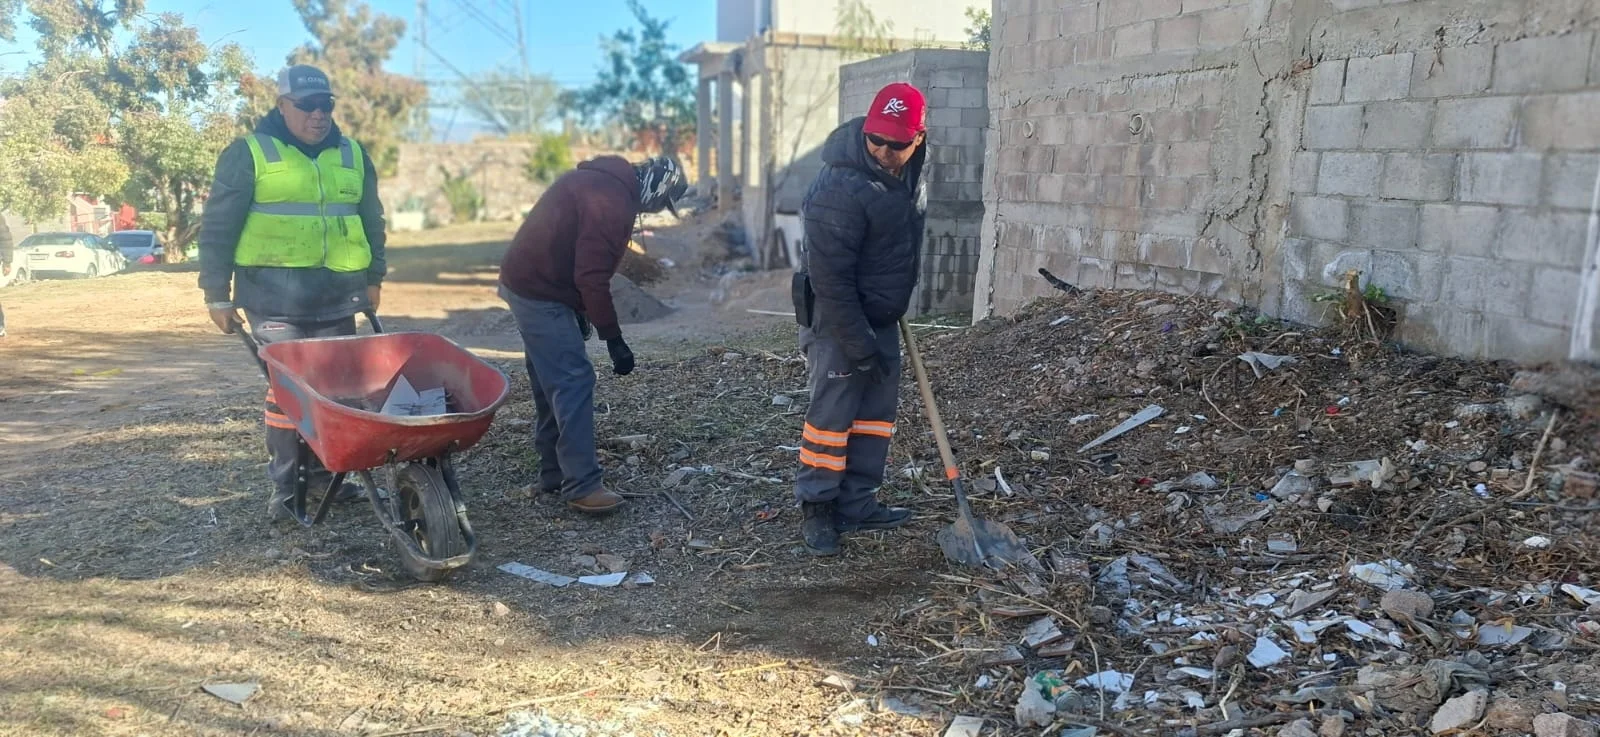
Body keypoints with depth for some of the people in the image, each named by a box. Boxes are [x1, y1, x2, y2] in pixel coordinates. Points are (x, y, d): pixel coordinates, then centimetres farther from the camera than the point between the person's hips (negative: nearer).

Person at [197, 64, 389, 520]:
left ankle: (324, 471, 21)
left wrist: (374, 277, 18)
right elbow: (218, 227, -1)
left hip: (338, 294, 4)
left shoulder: (353, 156, 13)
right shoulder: (249, 153, -1)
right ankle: (286, 486, 6)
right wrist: (217, 294, -4)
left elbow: (371, 221, 21)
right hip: (276, 294, -4)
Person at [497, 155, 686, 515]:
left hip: (526, 283, 11)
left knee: (552, 383, 15)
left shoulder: (598, 180, 13)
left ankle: (555, 472, 22)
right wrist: (614, 339, -18)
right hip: (542, 295, -11)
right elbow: (592, 277, -24)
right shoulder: (613, 203, -20)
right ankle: (582, 486, -9)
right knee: (575, 382, -10)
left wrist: (579, 311, 21)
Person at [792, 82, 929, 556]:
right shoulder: (840, 188, -28)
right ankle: (817, 510, 10)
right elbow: (831, 278, -26)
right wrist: (858, 344, -23)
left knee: (877, 410, 11)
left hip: (882, 316, 9)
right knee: (832, 412, -3)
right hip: (837, 320, -8)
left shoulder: (910, 169, -1)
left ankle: (857, 505, 21)